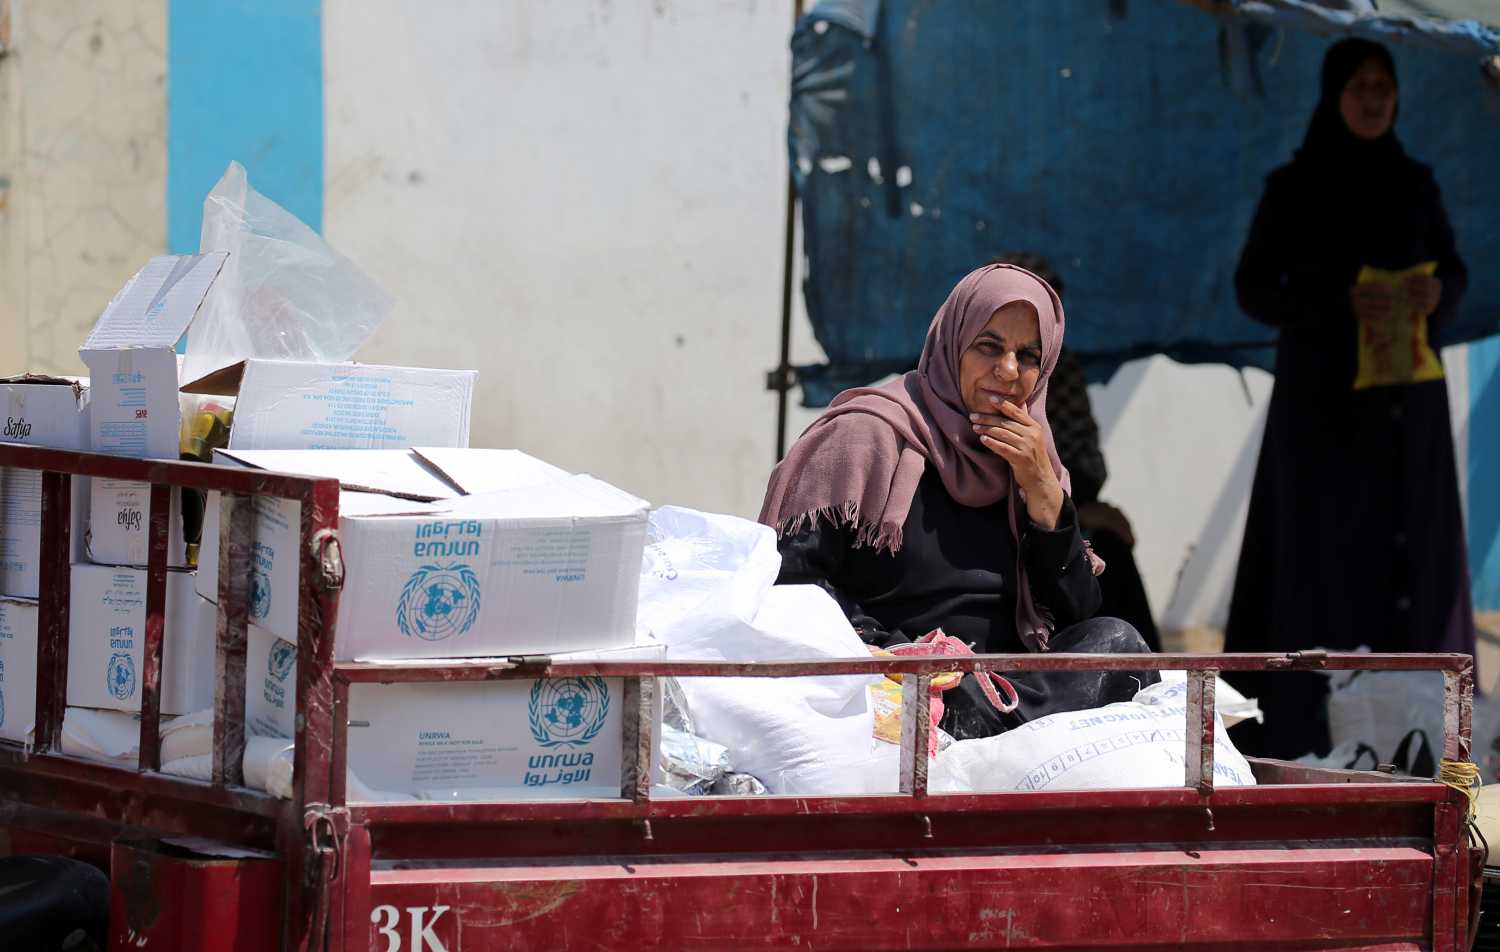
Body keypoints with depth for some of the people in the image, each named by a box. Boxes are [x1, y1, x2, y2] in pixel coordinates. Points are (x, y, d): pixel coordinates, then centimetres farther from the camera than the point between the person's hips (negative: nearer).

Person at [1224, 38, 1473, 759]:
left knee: (1411, 545, 1)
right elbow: (1253, 288, -5)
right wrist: (1339, 303, -20)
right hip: (1322, 392, -4)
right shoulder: (1293, 188, -2)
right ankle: (1311, 725, -8)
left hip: (1404, 395, 4)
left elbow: (1454, 272, 14)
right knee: (1327, 544, -9)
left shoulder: (1414, 185, 10)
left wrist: (1438, 293, -11)